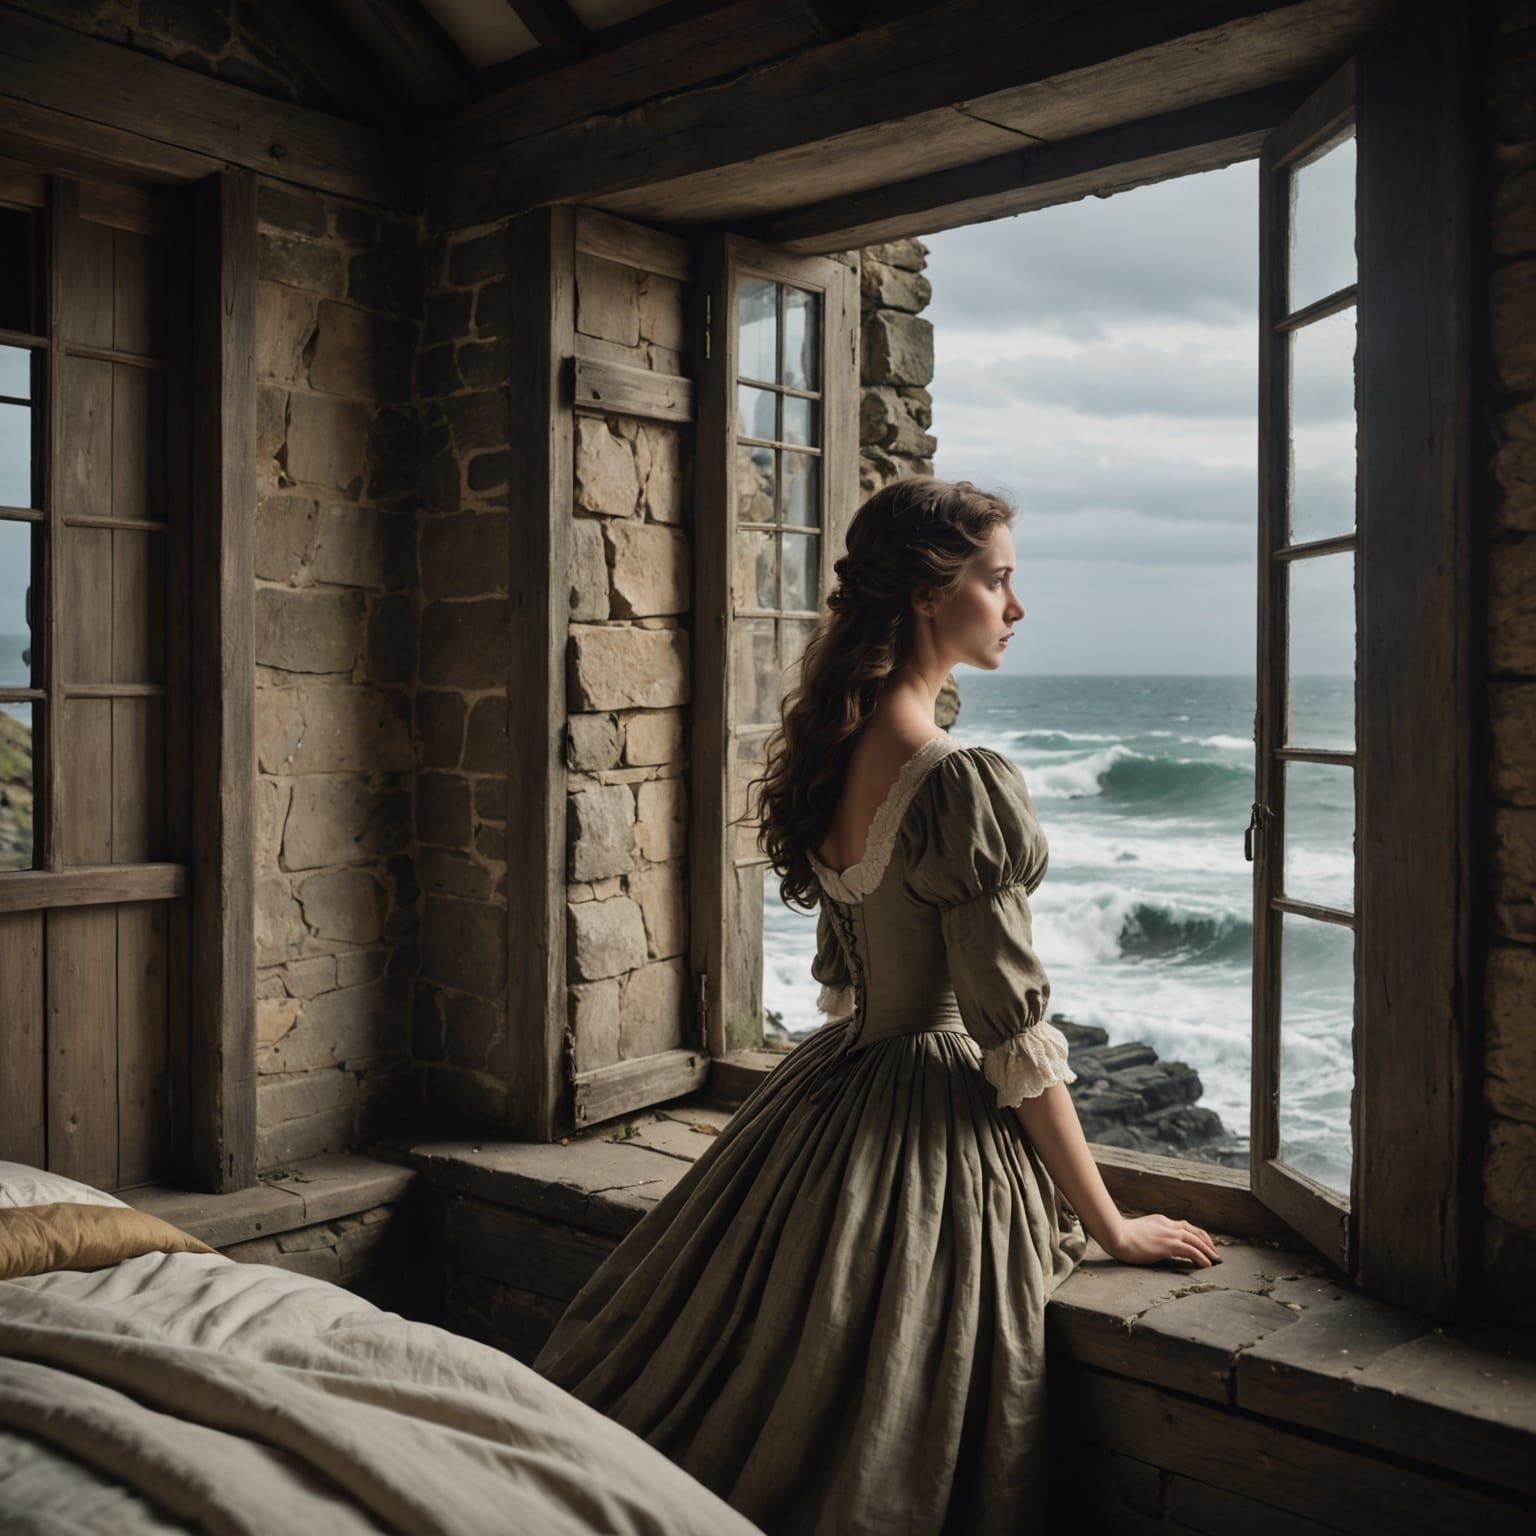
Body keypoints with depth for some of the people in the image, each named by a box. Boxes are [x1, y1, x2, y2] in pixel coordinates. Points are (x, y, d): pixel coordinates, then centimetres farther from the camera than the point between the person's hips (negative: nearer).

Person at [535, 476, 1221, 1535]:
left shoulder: (832, 748, 2)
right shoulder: (963, 784, -25)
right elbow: (1016, 1037, -20)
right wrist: (1110, 1225, -9)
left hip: (832, 1090, 8)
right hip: (933, 1133, -8)